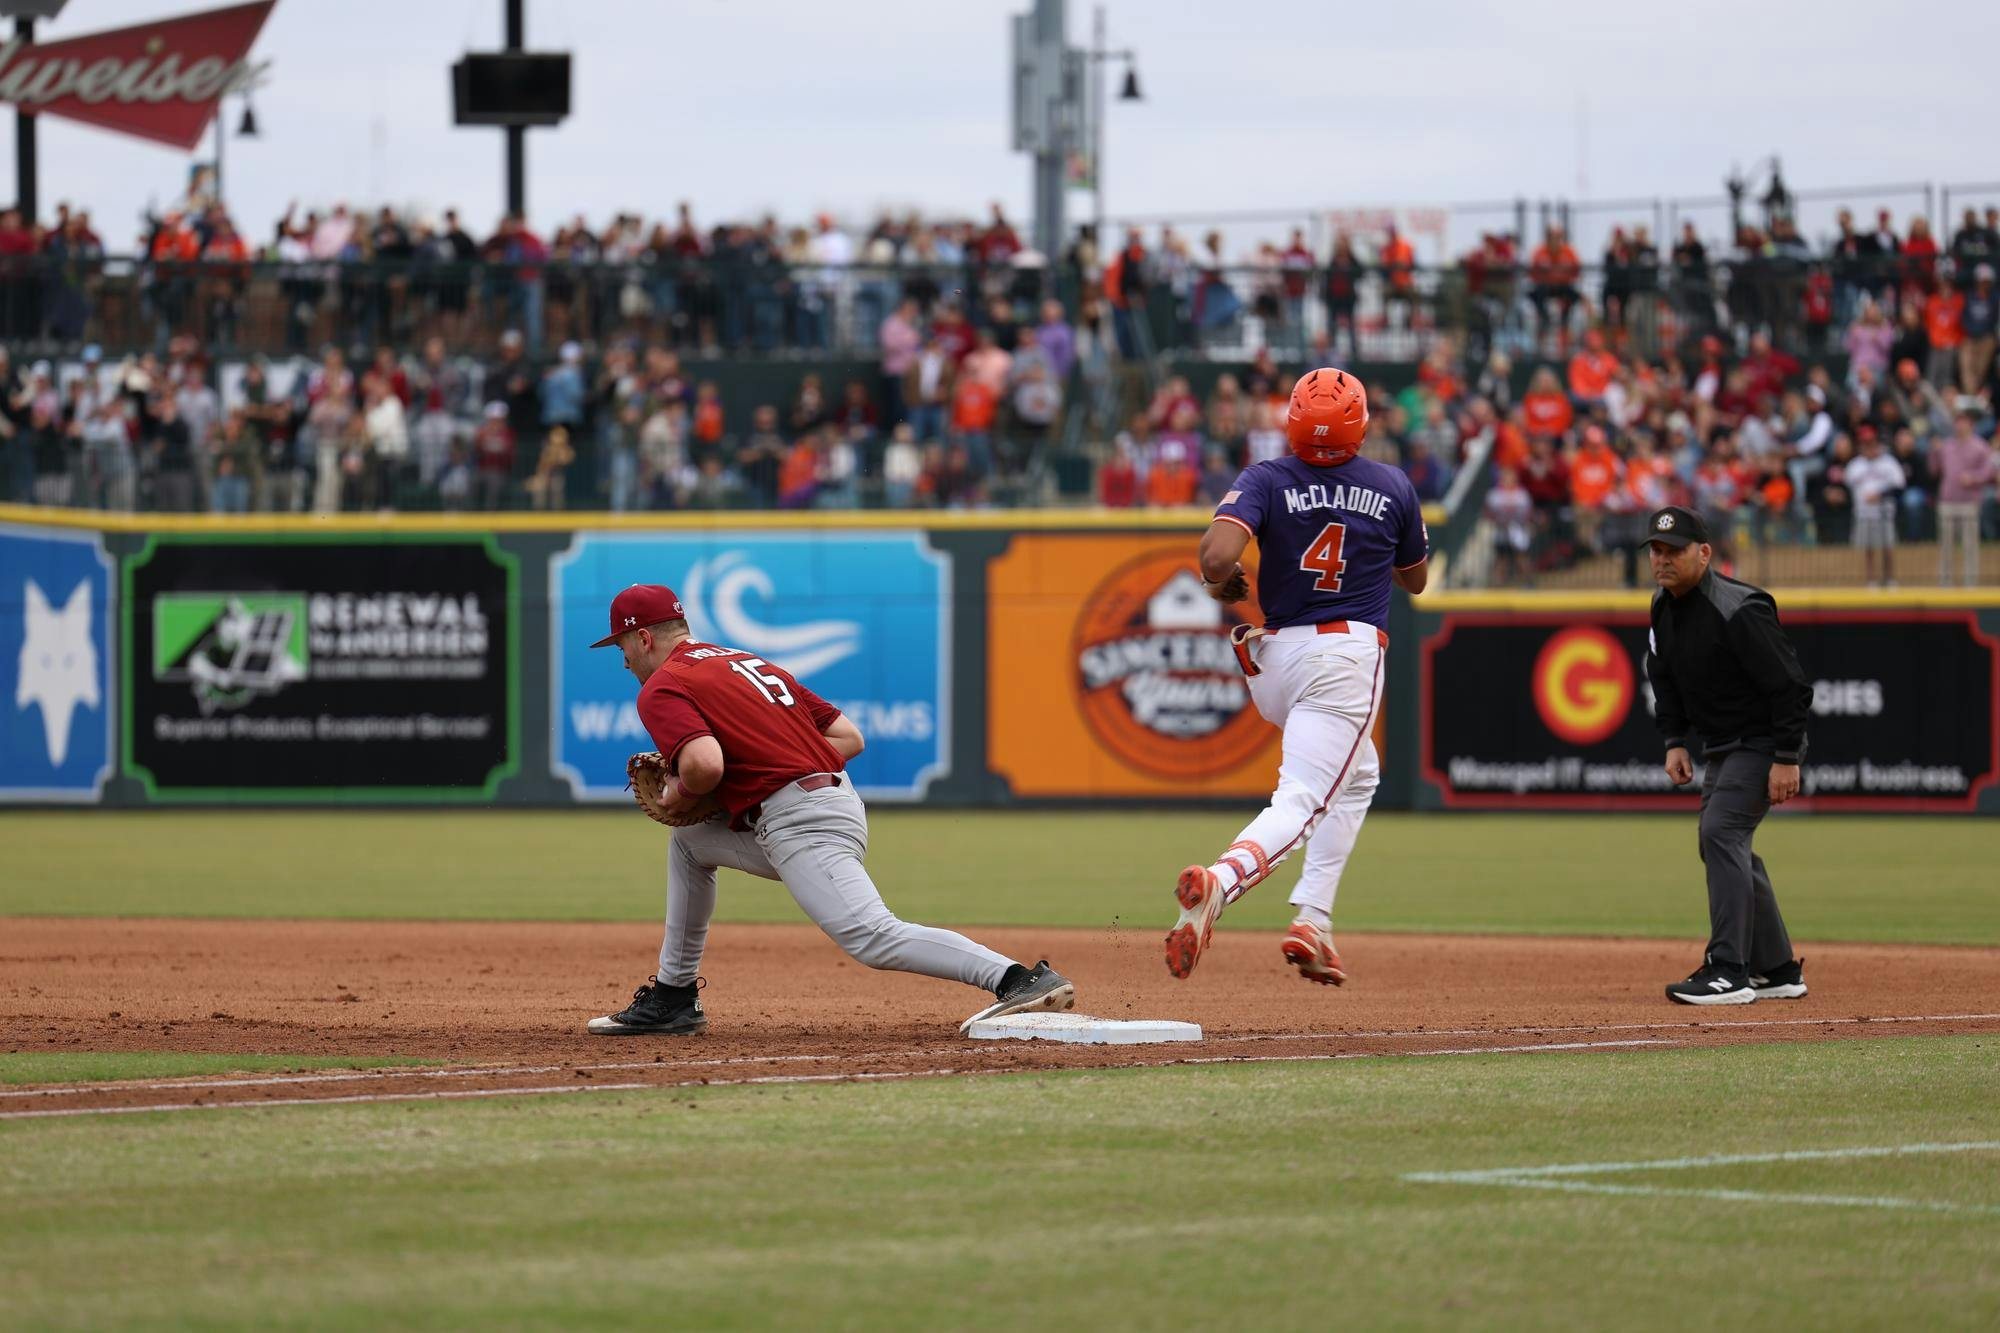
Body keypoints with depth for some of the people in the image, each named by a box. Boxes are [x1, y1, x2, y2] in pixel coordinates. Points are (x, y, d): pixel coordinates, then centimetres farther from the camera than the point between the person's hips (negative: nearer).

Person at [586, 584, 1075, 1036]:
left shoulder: (662, 689, 0)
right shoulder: (751, 662, 26)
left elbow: (705, 763, -21)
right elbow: (849, 736, 20)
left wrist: (680, 794, 1)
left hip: (801, 826, -10)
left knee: (875, 939, -21)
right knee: (688, 839, 26)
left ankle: (1022, 979, -36)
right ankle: (672, 999, 29)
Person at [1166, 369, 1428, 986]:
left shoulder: (1266, 480, -4)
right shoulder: (1393, 487, 0)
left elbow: (1216, 555, -20)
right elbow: (1415, 580, 16)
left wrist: (1223, 584, 1)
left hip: (1272, 656, 3)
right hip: (1349, 656, -3)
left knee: (1356, 775, 28)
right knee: (1300, 803, -12)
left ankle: (1315, 919, 18)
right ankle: (1220, 879, -42)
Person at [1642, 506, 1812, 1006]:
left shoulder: (1738, 610, -26)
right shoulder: (1664, 606, 2)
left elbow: (1789, 685, -25)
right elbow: (1664, 678, 17)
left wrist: (1787, 759, -26)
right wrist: (1675, 741, 7)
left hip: (1763, 742, -10)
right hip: (1720, 748, 10)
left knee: (1721, 832, -21)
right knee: (1727, 846, 12)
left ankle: (1728, 972, -23)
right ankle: (1777, 970, 21)